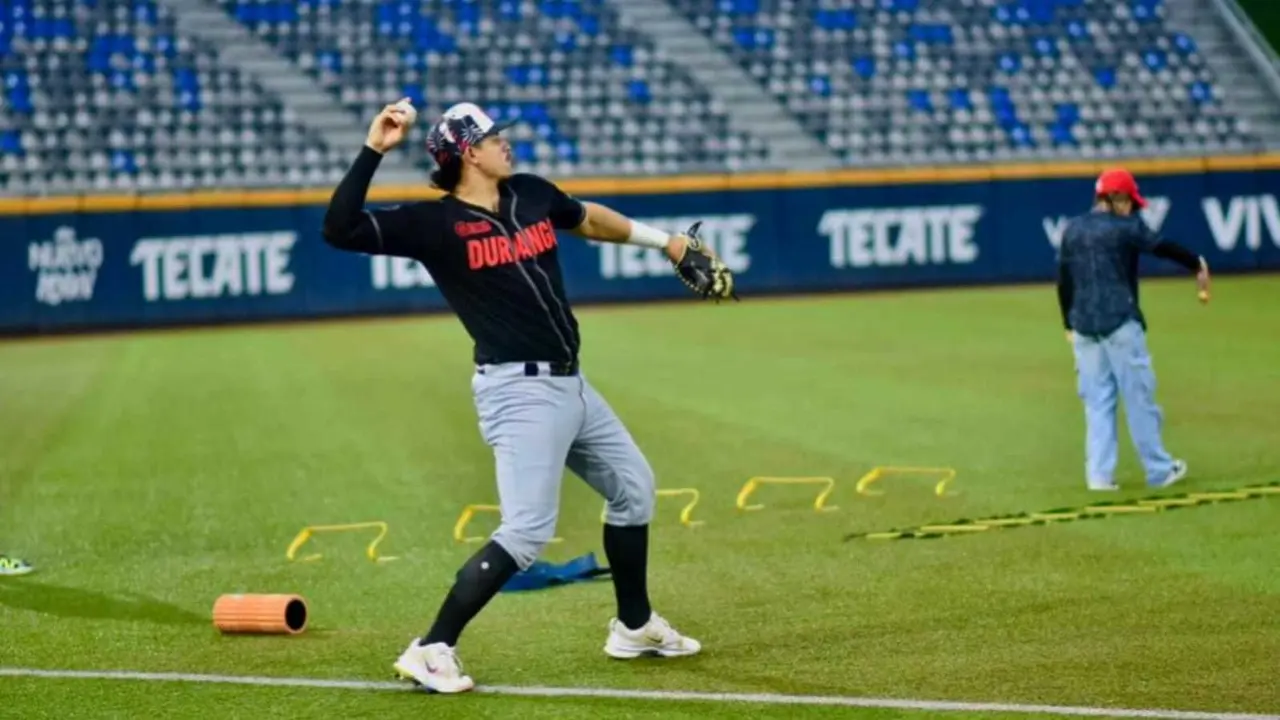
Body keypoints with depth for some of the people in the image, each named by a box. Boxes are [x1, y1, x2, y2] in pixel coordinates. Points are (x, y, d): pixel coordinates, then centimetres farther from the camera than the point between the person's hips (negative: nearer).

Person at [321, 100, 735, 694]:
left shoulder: (532, 194, 8)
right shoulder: (434, 223, -11)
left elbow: (589, 219, 29)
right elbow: (340, 229, -21)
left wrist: (666, 242, 33)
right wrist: (374, 150, -26)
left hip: (570, 384, 9)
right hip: (520, 390, -9)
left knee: (633, 487, 23)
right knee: (527, 529, -19)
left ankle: (635, 627, 39)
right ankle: (431, 650, -15)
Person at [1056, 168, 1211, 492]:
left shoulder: (1072, 230, 9)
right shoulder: (1126, 227, -7)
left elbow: (1063, 281, 12)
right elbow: (1164, 247, -2)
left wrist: (1069, 325, 19)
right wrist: (1197, 264, 15)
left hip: (1083, 327, 5)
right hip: (1119, 323, -5)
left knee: (1097, 402, 9)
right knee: (1139, 398, 3)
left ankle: (1099, 475, 5)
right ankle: (1159, 470, 10)